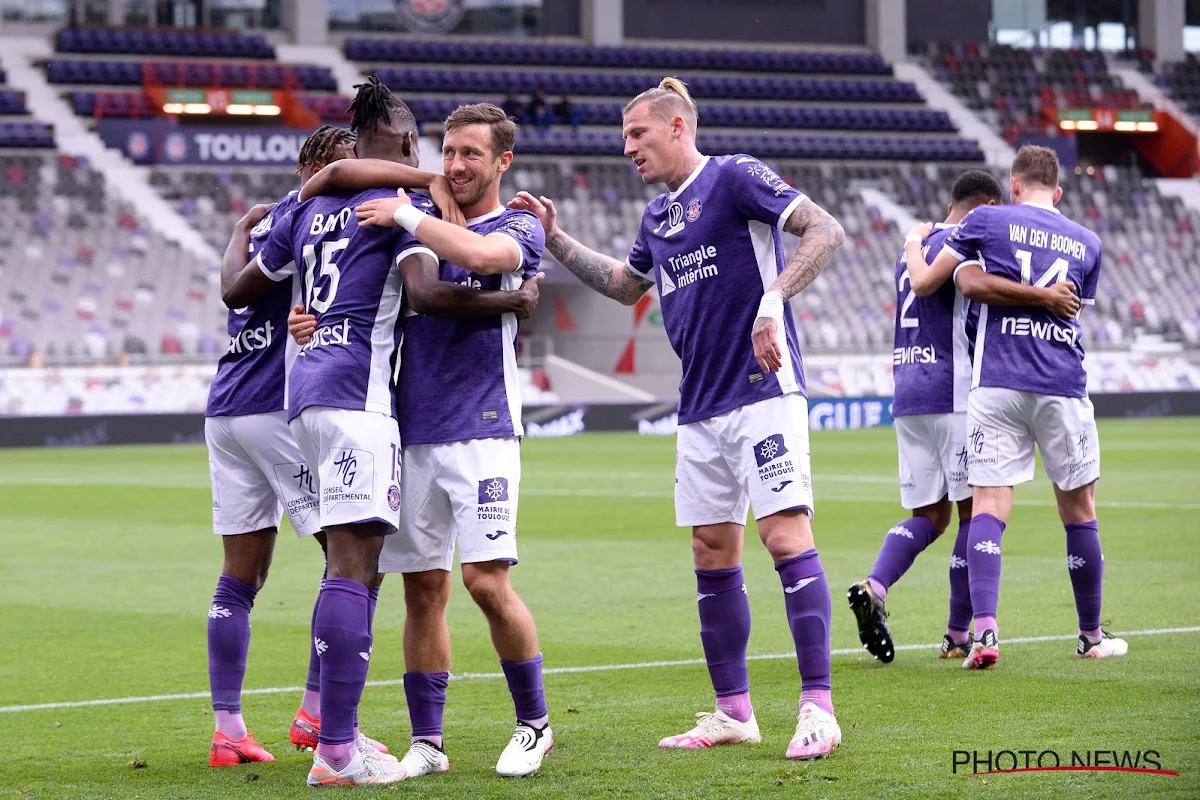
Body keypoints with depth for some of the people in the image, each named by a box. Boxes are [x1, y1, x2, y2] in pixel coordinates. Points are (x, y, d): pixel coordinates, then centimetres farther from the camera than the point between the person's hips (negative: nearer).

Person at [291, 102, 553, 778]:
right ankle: (427, 742, 10)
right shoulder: (426, 228, 17)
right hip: (413, 432, 5)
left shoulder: (520, 227, 0)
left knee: (488, 582, -12)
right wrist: (321, 324, -1)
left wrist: (405, 215, -14)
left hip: (482, 430, -5)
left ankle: (535, 722, 5)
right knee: (424, 589, 5)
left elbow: (482, 254, -24)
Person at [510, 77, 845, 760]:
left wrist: (773, 300, -26)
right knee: (713, 554, 7)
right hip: (702, 409, 8)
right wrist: (556, 241, 27)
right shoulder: (658, 217, 18)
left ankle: (817, 710, -13)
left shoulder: (734, 176, -6)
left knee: (785, 535, -14)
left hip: (763, 391, -8)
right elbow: (627, 284, 36)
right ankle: (734, 713, 15)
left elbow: (826, 230, -15)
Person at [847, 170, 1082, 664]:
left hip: (906, 396, 8)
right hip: (953, 395, -8)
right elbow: (979, 285, -30)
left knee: (929, 515, 11)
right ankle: (959, 636, 1)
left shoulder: (911, 250, 21)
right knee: (975, 511, 0)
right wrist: (1045, 297, -27)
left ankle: (873, 587, -14)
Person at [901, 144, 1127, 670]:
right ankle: (1091, 636, 22)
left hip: (997, 384, -2)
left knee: (988, 507, -3)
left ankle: (984, 630, -20)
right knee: (1079, 510, 13)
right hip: (1064, 387, 2)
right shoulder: (1088, 243, 13)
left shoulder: (987, 221, 4)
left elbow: (924, 281, 8)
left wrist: (914, 245, 28)